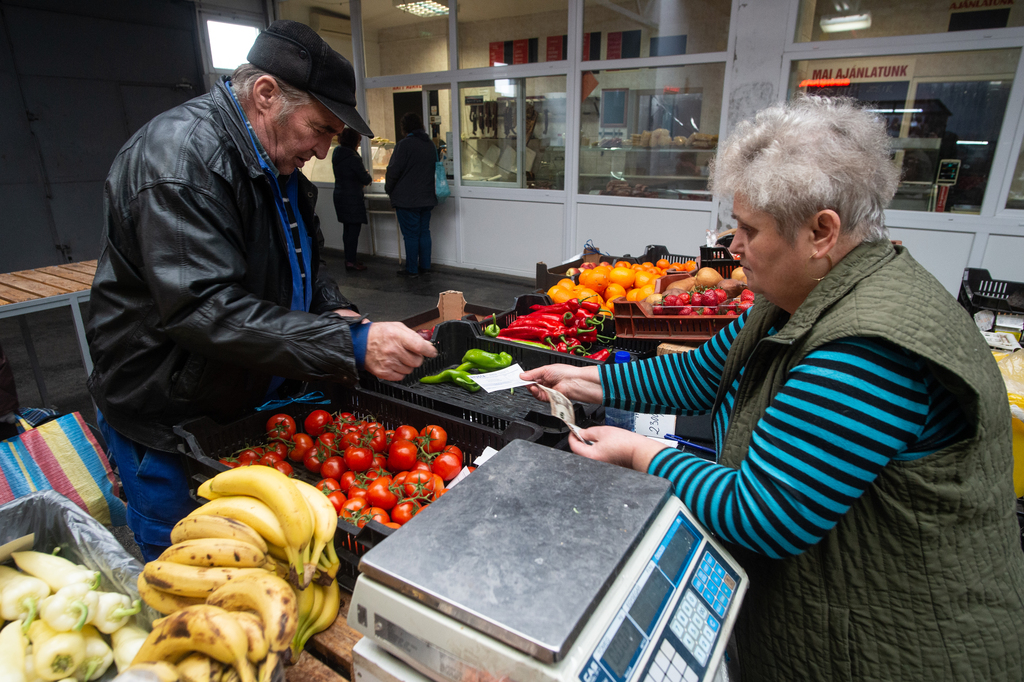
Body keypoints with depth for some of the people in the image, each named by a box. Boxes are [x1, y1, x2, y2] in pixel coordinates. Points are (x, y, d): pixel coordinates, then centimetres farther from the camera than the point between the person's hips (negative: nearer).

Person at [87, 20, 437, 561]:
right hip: (165, 411, -8)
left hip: (250, 394, 8)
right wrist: (351, 345, -38)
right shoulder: (179, 155, -24)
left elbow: (304, 262, 15)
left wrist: (335, 311, -7)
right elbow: (203, 308, -33)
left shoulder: (278, 162, 5)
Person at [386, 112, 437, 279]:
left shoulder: (404, 144, -13)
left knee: (411, 235, -1)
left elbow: (393, 170, -12)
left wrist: (388, 188, 3)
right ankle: (425, 266, 17)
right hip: (427, 197, 7)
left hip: (407, 199, -7)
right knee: (424, 232, 12)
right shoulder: (430, 145, 10)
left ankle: (411, 270, 5)